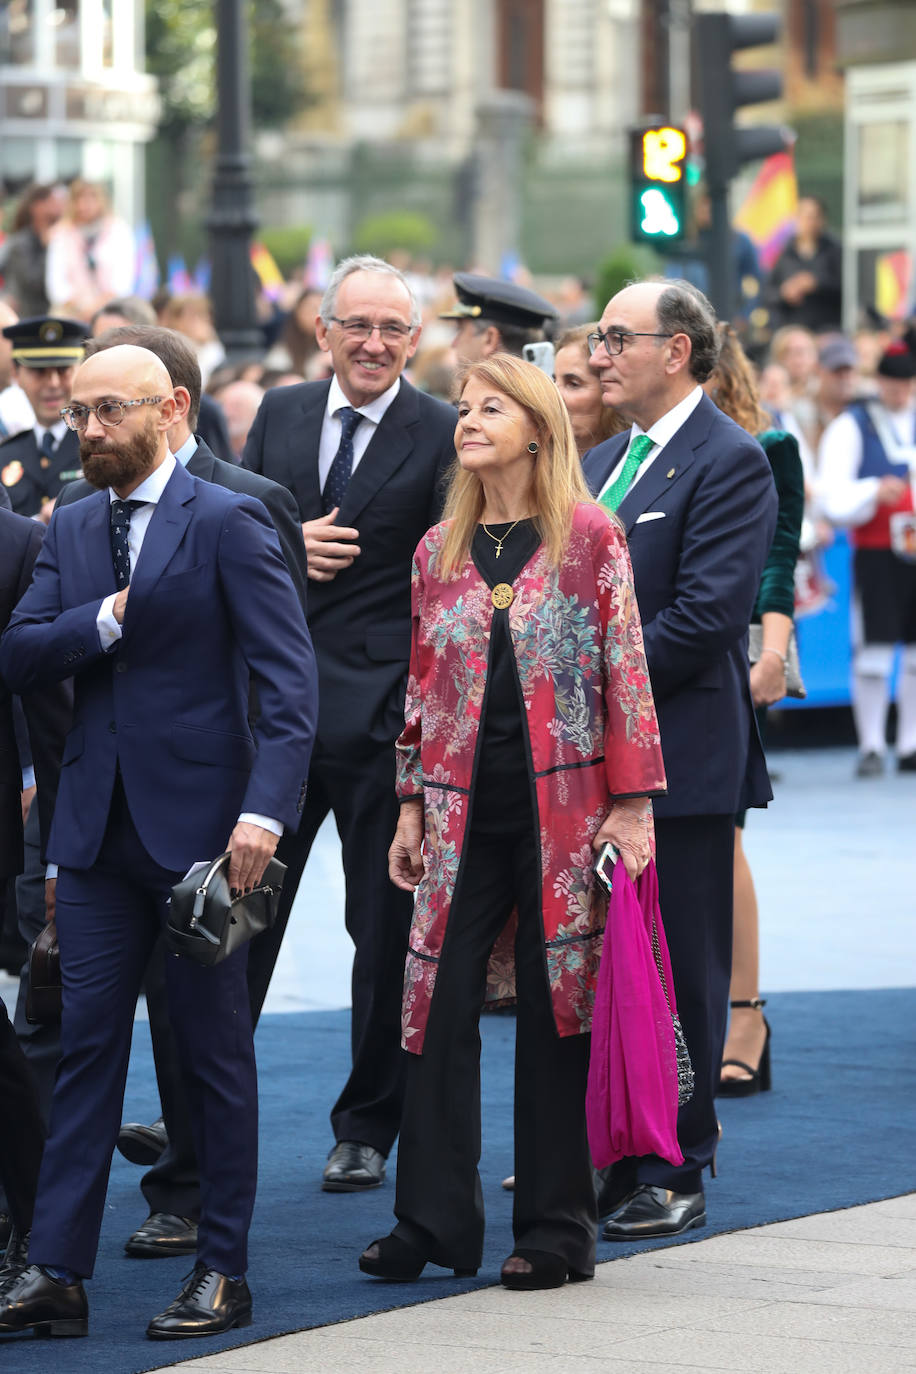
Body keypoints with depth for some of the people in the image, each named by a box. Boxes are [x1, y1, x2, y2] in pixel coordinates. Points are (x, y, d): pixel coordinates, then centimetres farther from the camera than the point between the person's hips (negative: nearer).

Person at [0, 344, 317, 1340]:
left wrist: (267, 808, -22)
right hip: (98, 827, 5)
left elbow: (289, 676, -12)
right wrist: (102, 621, -13)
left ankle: (222, 1271, 12)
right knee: (86, 1042, 5)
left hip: (199, 825, -5)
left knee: (214, 1052, 4)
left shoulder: (227, 523, -7)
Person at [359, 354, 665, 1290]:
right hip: (464, 811, 3)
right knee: (439, 1005, -2)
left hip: (564, 806, -3)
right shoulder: (438, 551, 10)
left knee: (557, 1005, 1)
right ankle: (433, 1222, 4)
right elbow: (422, 686, 14)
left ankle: (555, 1228, 8)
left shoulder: (589, 538, -2)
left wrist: (631, 803, -8)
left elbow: (626, 675, -3)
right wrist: (410, 806, 10)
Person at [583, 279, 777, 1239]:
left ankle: (674, 1174, 7)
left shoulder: (729, 461, -10)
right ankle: (608, 1159, 18)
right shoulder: (600, 463, 17)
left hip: (680, 757, -8)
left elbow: (705, 613, -18)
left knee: (677, 971, 0)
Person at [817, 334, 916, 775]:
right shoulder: (851, 427, 1)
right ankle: (870, 747, -1)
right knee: (873, 652, -8)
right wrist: (874, 492, -22)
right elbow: (832, 498, -6)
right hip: (874, 554, -4)